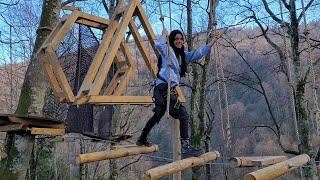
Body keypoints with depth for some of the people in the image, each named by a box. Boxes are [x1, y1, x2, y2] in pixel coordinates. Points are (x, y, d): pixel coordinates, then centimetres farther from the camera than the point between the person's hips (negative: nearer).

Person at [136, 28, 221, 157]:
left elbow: (198, 54, 11)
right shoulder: (167, 50, -4)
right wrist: (164, 35, -8)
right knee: (183, 114, -16)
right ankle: (185, 147, -18)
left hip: (170, 89, 10)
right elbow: (158, 44, -26)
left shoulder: (182, 55, 18)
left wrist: (212, 42, 6)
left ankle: (142, 139, 39)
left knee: (157, 115, 22)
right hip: (164, 88, -10)